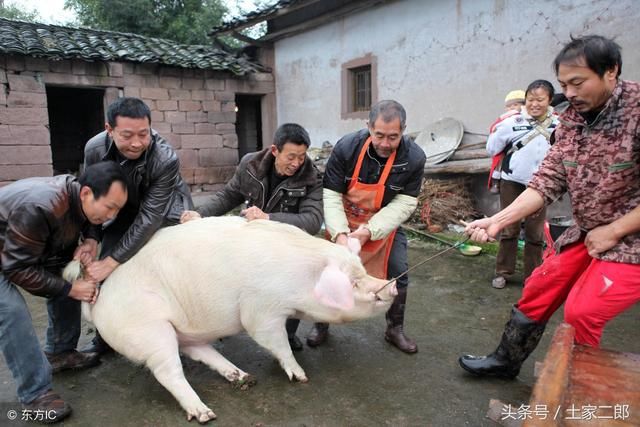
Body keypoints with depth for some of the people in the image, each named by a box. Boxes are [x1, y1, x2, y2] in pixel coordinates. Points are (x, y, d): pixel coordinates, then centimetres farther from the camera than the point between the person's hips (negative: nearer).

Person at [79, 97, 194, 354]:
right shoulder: (95, 149, -23)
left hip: (166, 214, -4)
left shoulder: (166, 159, -35)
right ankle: (104, 338, 22)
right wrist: (90, 237, -19)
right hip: (126, 212, 4)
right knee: (103, 273, 2)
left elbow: (150, 217, -35)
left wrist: (112, 262, -35)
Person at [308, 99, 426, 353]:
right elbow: (331, 195, -23)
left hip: (386, 224, 1)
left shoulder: (414, 157, -24)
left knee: (398, 274, 2)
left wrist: (369, 231, -32)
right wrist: (339, 233, -37)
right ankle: (321, 325, 26)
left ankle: (395, 330, 25)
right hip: (344, 222, 0)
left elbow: (405, 202, -21)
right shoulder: (346, 147, -27)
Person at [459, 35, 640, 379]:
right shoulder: (570, 120, -1)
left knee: (581, 311, -16)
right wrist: (497, 220, -15)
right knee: (539, 289, 9)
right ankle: (505, 360, 28)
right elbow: (547, 181, -5)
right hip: (587, 232, 7)